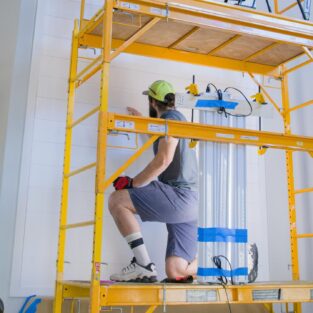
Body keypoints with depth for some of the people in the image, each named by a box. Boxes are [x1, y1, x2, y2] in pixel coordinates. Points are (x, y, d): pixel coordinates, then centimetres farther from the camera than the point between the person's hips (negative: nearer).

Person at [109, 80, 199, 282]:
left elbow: (163, 160, -16)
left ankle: (143, 265, -17)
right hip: (188, 203, 9)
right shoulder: (177, 120, 26)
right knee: (175, 273, 3)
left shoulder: (171, 118, -2)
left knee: (117, 201, -14)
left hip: (178, 195, -9)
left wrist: (133, 183, -9)